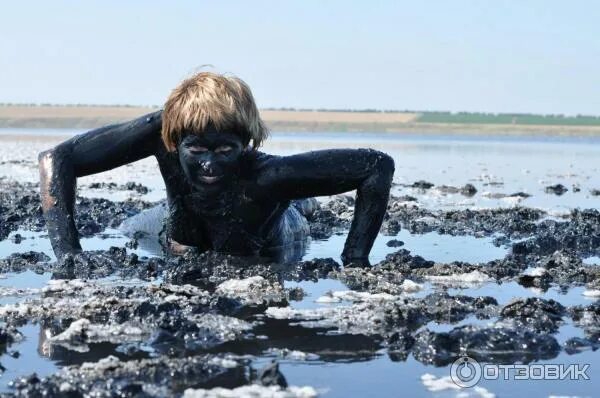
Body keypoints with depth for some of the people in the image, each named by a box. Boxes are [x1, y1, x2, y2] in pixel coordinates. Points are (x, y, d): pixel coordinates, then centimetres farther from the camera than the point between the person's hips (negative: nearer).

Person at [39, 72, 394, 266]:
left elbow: (378, 166, -44)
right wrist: (68, 254, -49)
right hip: (187, 244, 1)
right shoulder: (163, 132, -43)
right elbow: (57, 160, -41)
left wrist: (354, 262, -47)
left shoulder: (264, 176, -49)